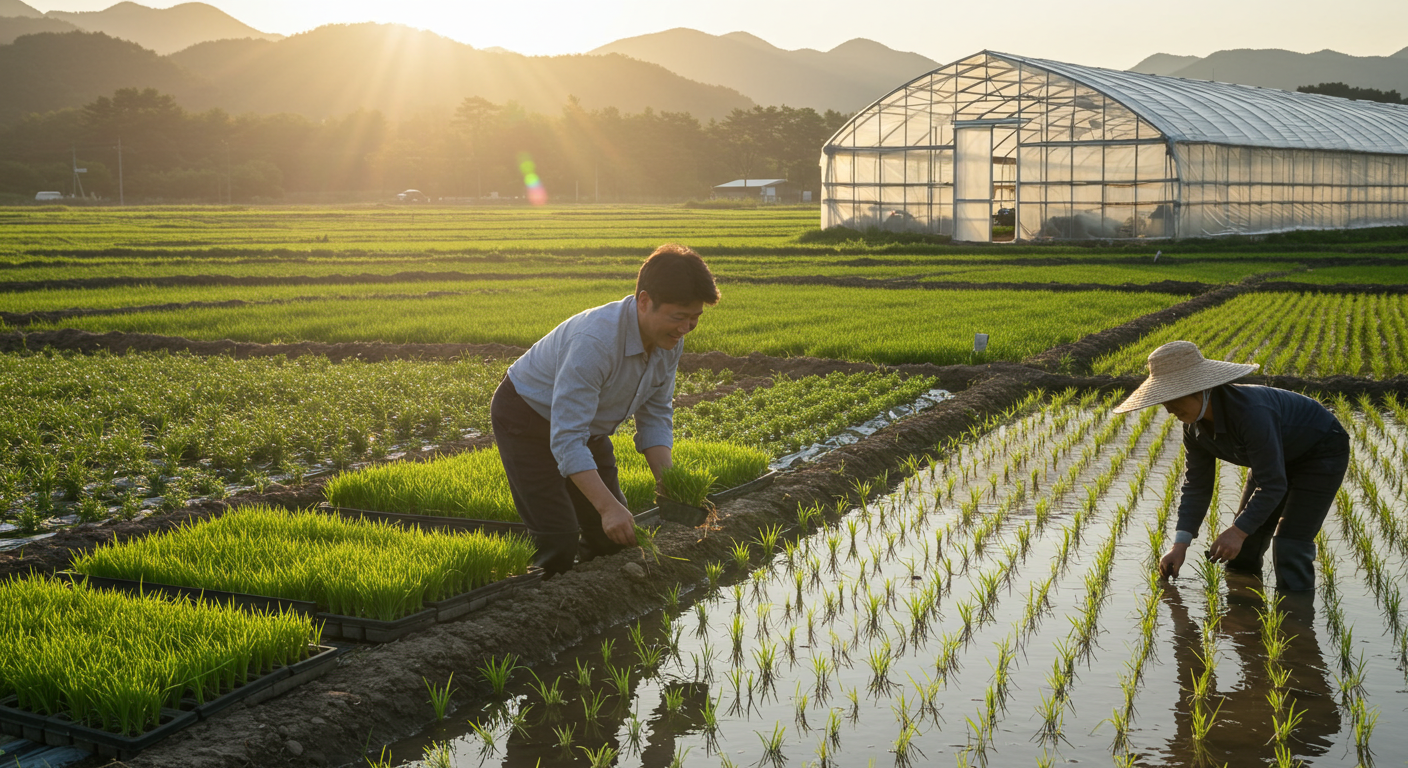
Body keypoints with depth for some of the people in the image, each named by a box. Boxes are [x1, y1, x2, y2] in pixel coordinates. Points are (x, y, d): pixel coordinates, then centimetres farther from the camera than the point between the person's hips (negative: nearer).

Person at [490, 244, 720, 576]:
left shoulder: (669, 340, -14)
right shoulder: (595, 341, -40)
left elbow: (656, 415, -2)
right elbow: (566, 439, -40)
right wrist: (608, 506, -47)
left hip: (587, 426, 8)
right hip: (527, 421, -8)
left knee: (614, 538, 7)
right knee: (558, 542, -17)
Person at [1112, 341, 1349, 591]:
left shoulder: (1251, 413, -41)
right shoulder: (1194, 425, -14)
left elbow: (1272, 485, -37)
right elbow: (1196, 485, -8)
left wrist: (1238, 531, -40)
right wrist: (1180, 544, -15)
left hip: (1322, 450, -8)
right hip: (1280, 457, 8)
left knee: (1289, 546, -18)